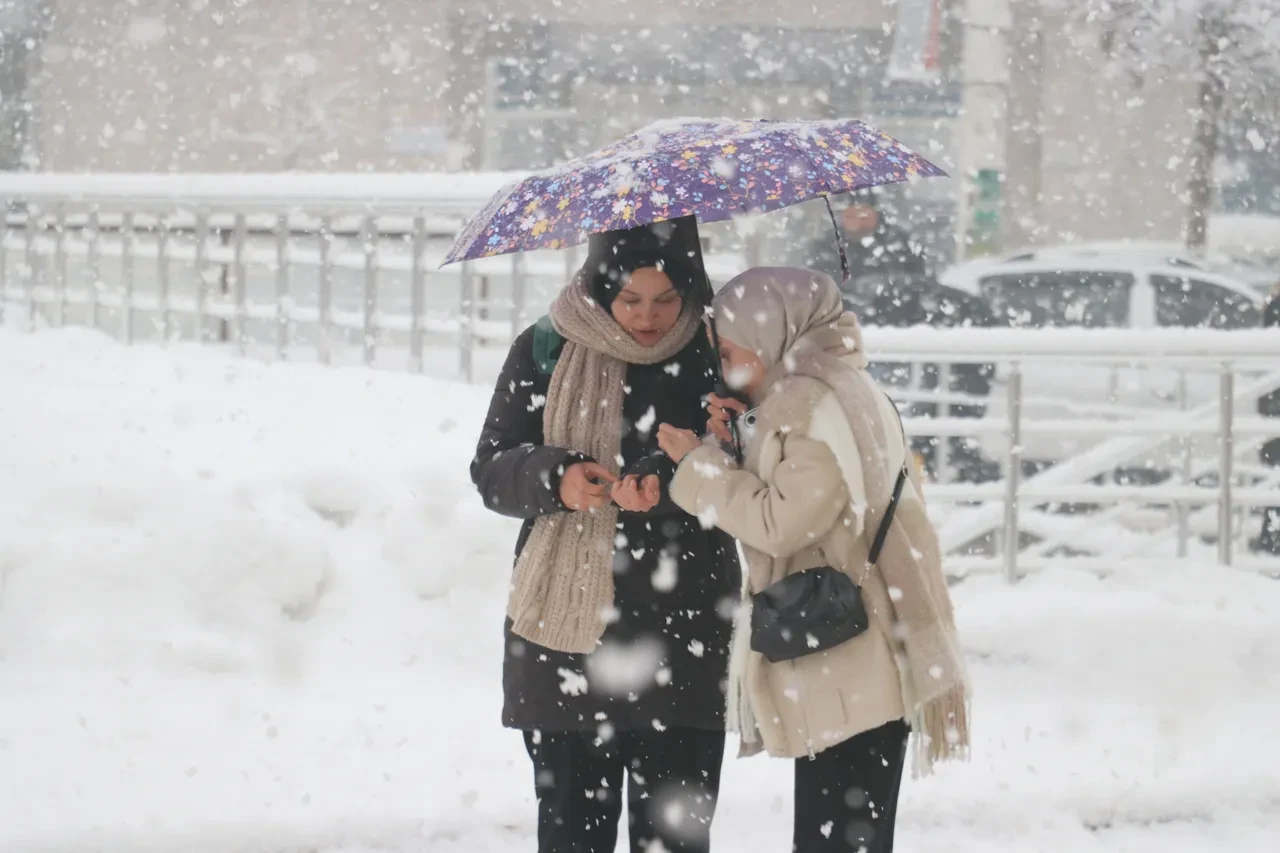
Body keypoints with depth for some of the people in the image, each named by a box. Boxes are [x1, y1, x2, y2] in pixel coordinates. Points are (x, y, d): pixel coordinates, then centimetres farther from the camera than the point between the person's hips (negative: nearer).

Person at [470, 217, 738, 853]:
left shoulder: (712, 358, 0)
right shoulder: (544, 353, 4)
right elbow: (491, 470, 5)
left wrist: (670, 481, -24)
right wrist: (553, 478, -15)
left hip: (679, 634, -1)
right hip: (562, 630, 1)